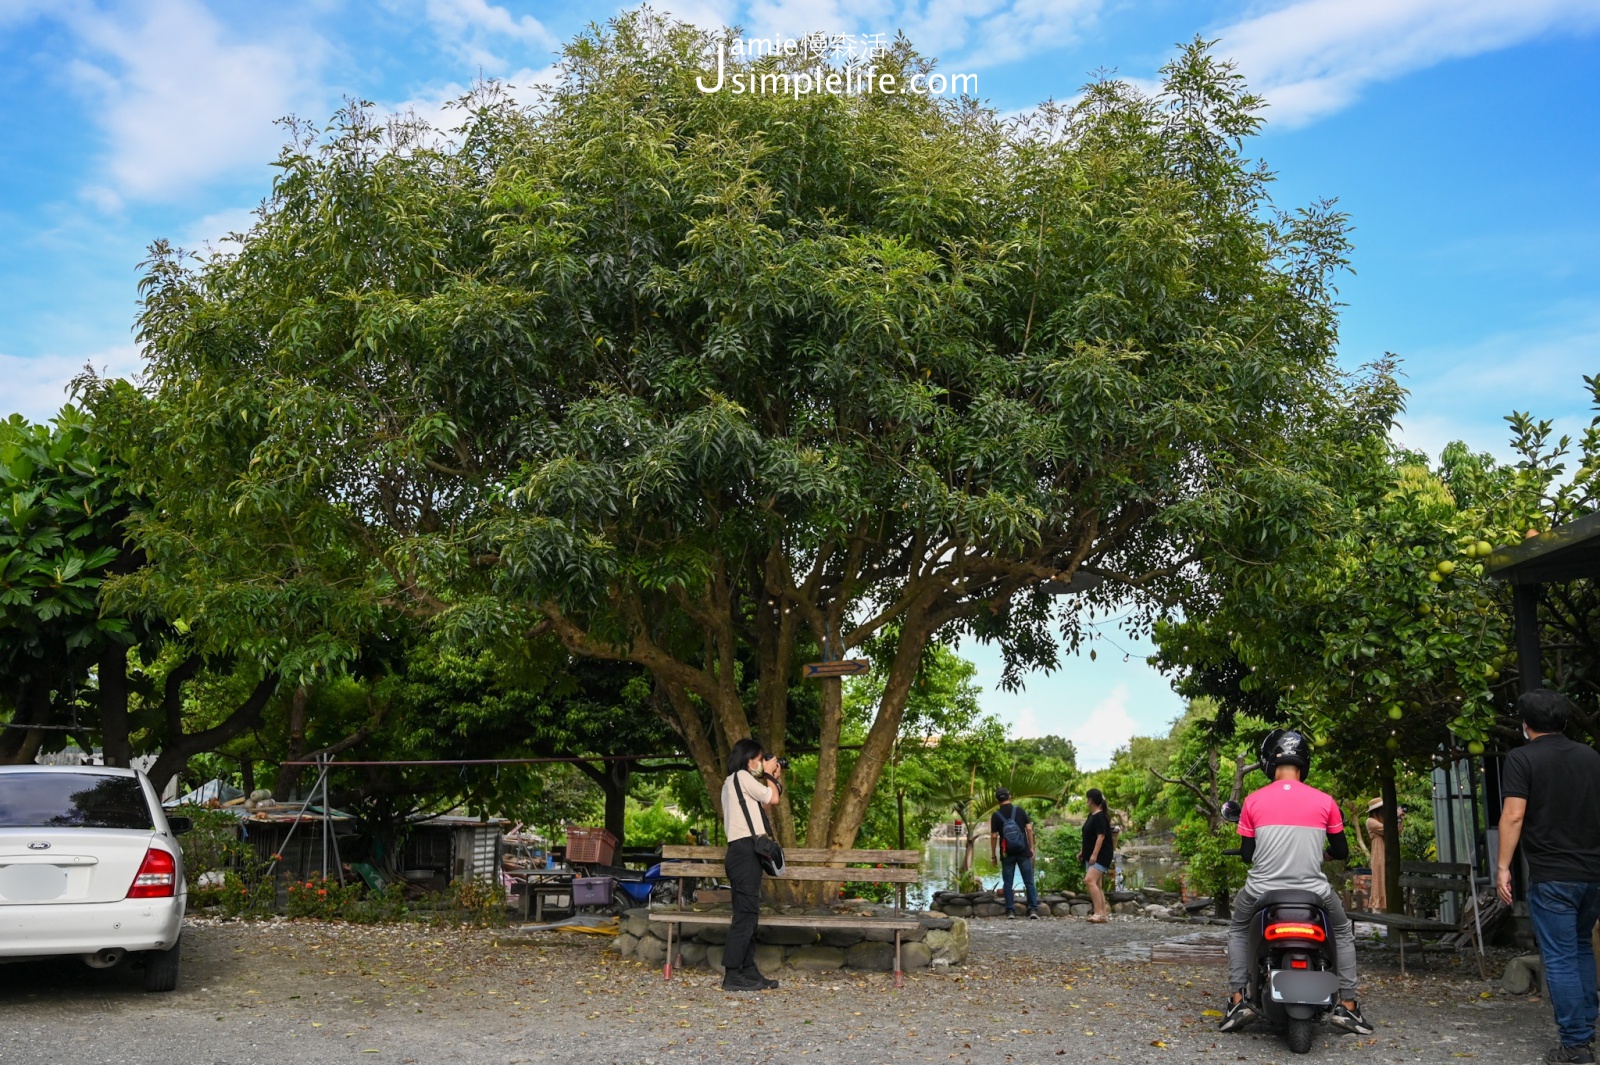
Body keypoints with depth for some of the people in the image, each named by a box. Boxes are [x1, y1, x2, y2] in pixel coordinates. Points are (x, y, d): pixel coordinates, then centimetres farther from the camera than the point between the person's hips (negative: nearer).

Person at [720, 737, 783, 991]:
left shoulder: (732, 783, 24)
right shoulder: (742, 777, -6)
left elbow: (764, 805, 26)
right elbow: (773, 798, -3)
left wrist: (774, 779, 23)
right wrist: (770, 775, 11)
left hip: (741, 852, 11)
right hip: (746, 849, -11)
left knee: (748, 913, 10)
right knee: (746, 913, -13)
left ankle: (749, 971, 12)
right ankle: (732, 975, -15)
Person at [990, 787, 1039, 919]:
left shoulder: (996, 816, -3)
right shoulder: (1020, 811, 1)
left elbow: (994, 836, -4)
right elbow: (1029, 829, -1)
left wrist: (993, 855, 3)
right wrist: (1031, 847, 7)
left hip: (1007, 854, -1)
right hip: (1023, 852, 1)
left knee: (1008, 883, 6)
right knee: (1029, 881, 4)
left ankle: (1010, 911, 3)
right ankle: (1033, 909, -2)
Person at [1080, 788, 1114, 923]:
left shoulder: (1100, 816, -14)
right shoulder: (1091, 815, 14)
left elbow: (1101, 836, -21)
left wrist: (1094, 854, -26)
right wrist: (1082, 851, 25)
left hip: (1101, 855, -10)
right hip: (1091, 856, 10)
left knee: (1090, 880, -23)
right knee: (1096, 884, 11)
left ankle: (1099, 913, -26)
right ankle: (1104, 912, 17)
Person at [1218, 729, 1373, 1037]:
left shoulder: (1254, 800, -2)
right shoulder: (1325, 802, -1)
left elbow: (1246, 854, 4)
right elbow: (1341, 852, 8)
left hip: (1263, 889, 0)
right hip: (1313, 890, 0)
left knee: (1238, 931, 29)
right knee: (1343, 932, 29)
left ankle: (1239, 1000, 15)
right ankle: (1347, 1006, 21)